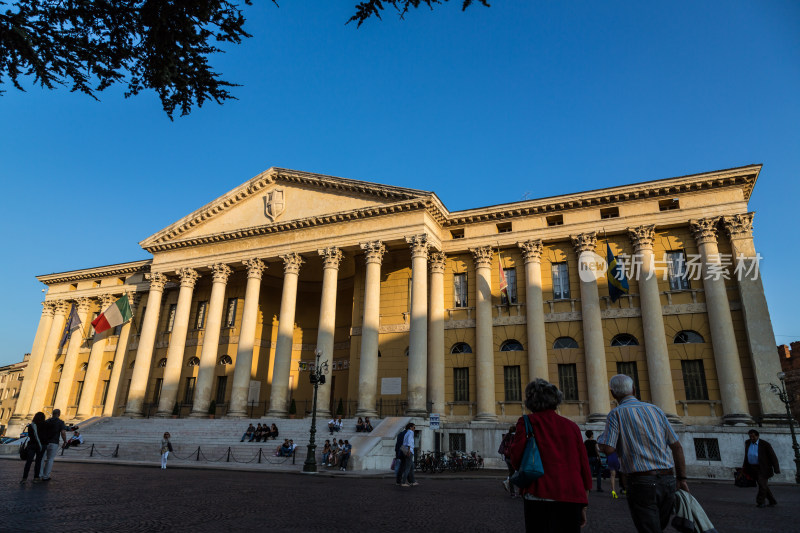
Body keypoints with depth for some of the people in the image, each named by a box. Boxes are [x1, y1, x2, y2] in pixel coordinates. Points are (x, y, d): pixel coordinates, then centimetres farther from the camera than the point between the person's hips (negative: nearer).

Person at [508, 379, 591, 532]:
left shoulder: (526, 422, 2)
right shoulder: (572, 426, 11)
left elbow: (516, 460, -6)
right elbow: (584, 466, 11)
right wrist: (583, 507, 17)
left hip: (539, 496, -3)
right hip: (571, 498, 3)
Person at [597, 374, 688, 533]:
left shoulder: (616, 413, -3)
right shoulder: (655, 410, 12)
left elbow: (608, 449, -13)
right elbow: (677, 446, 11)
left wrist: (601, 439, 9)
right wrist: (682, 479, 16)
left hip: (641, 482, -5)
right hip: (668, 480, 6)